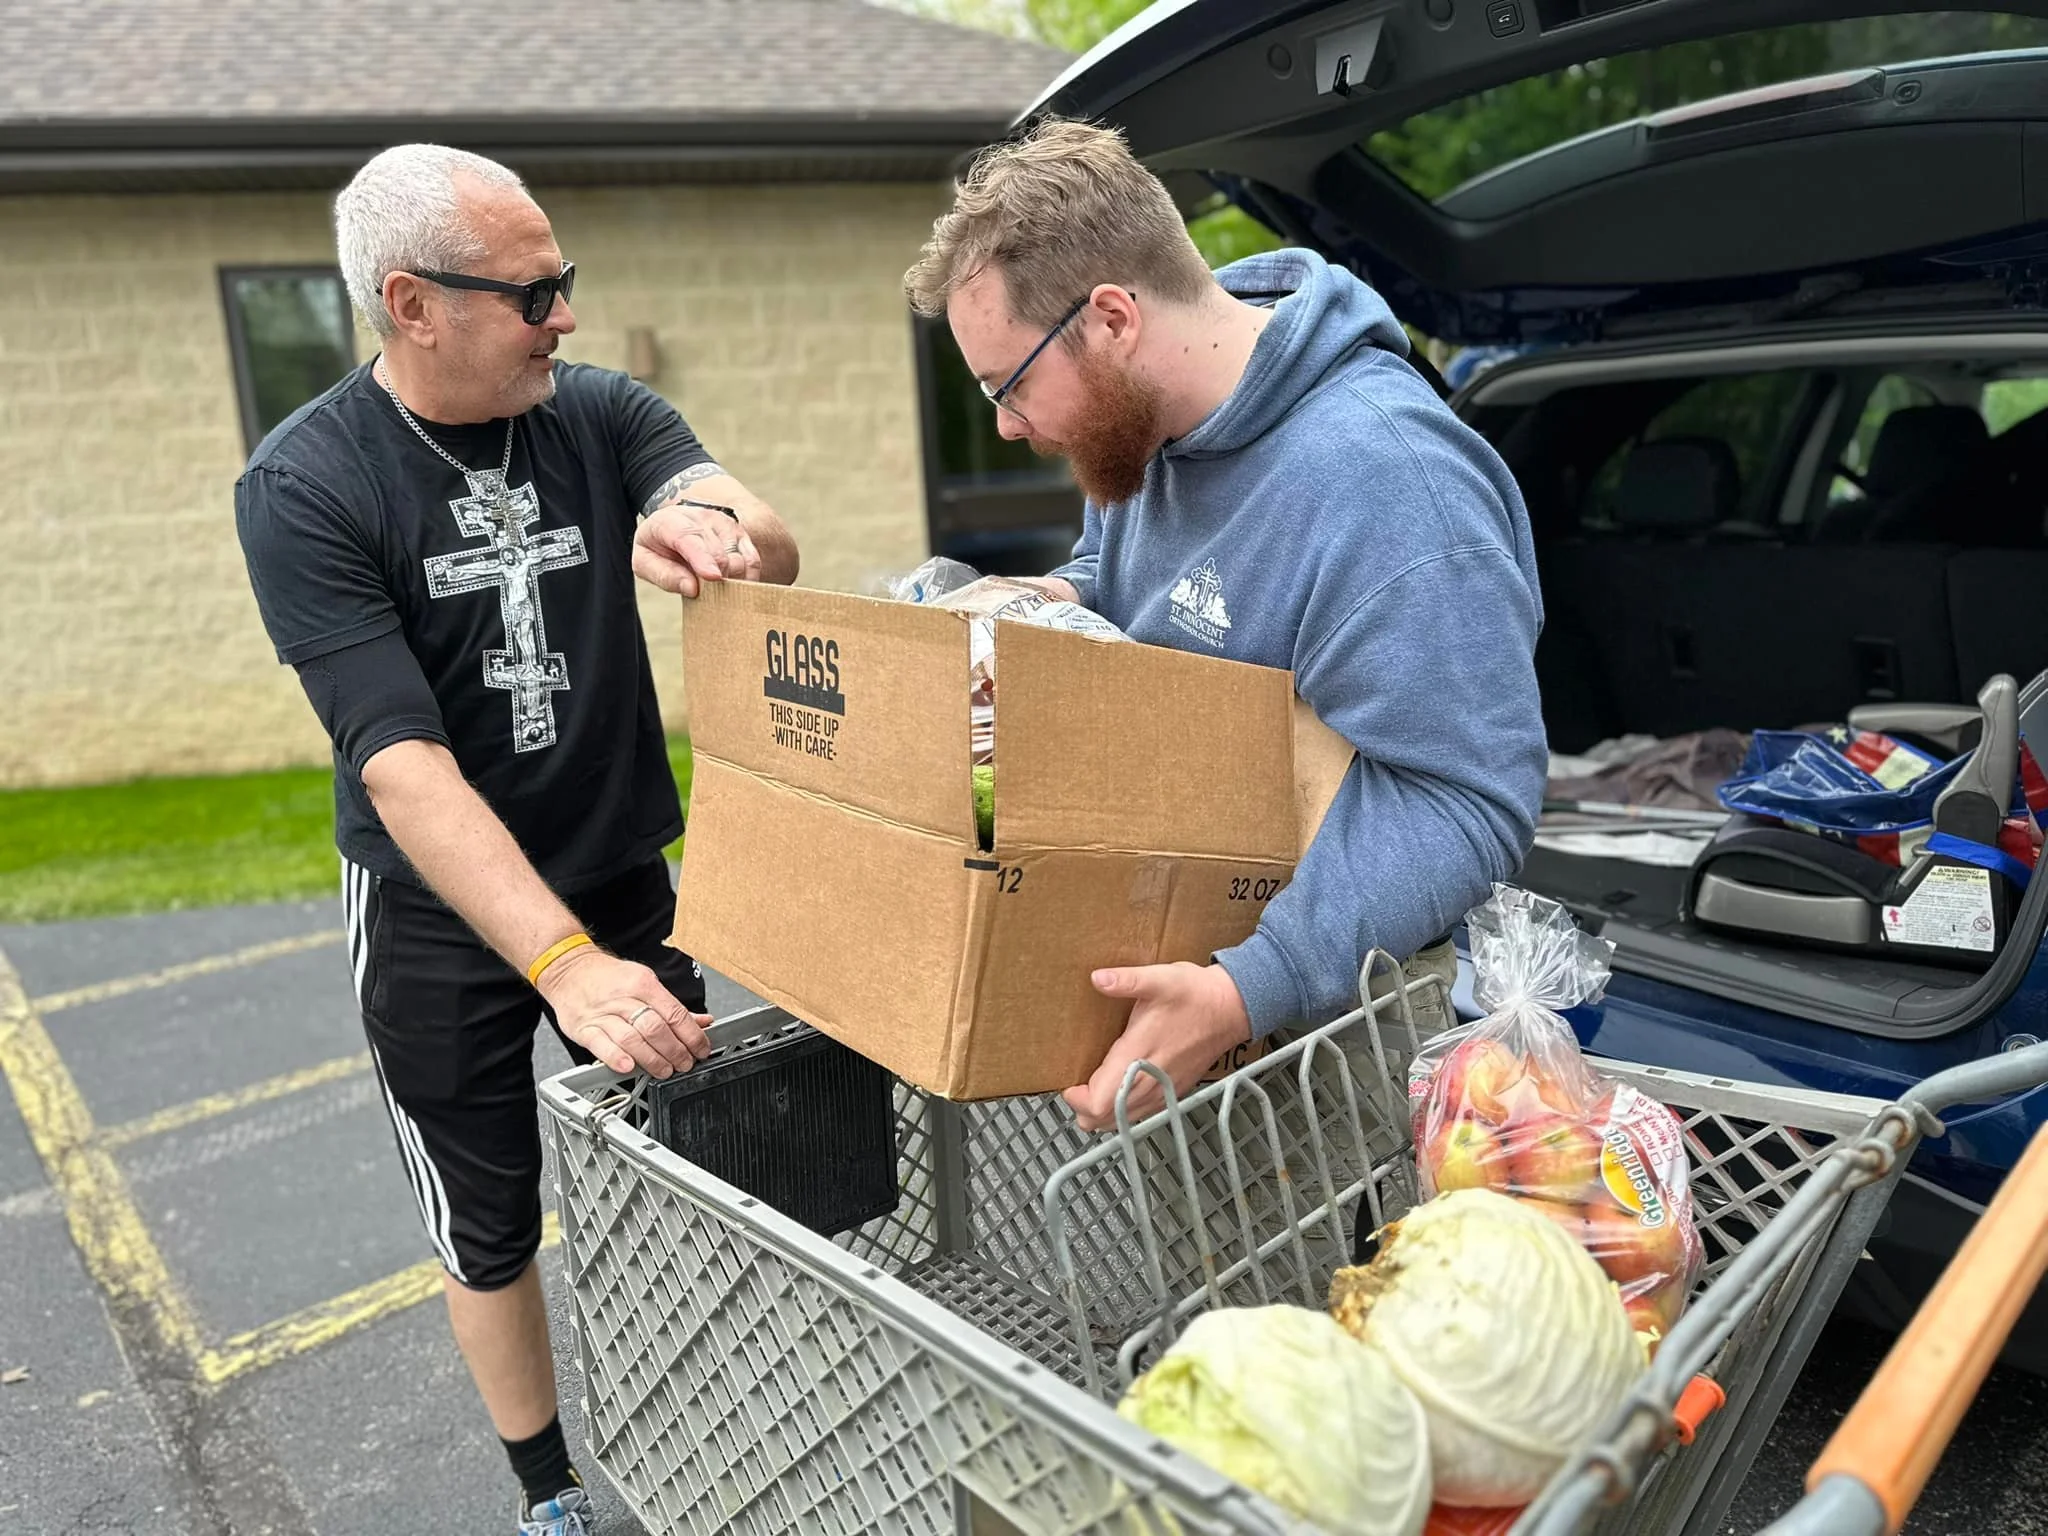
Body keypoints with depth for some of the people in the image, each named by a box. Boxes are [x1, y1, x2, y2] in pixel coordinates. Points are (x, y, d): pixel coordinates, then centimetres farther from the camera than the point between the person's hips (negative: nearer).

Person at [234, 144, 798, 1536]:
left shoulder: (601, 415, -7)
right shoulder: (304, 486, -17)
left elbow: (776, 557, -21)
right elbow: (405, 766, -26)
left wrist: (712, 528, -46)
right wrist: (564, 966, -37)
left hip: (623, 883, 3)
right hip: (440, 917, -2)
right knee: (490, 1230, 13)